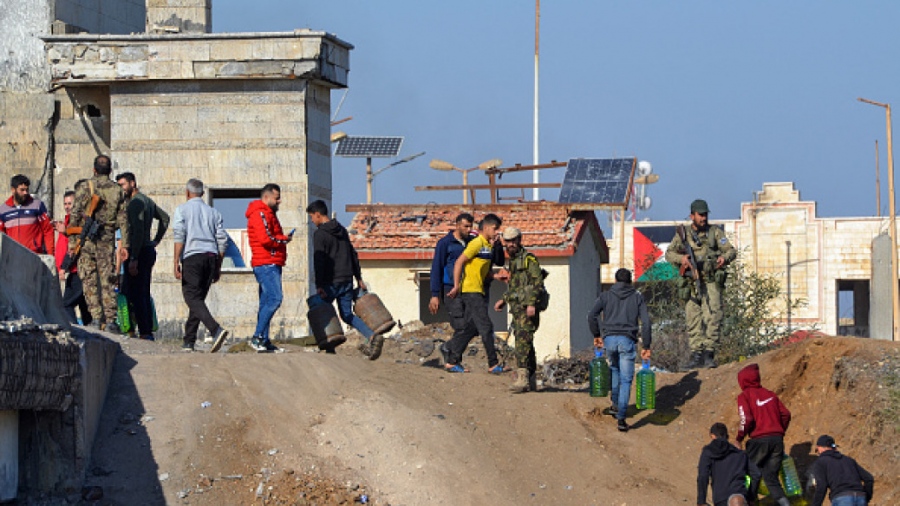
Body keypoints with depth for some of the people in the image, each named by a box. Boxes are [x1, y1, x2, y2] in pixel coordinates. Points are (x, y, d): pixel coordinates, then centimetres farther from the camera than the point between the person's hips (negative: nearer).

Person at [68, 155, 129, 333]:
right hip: (107, 239, 2)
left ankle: (96, 318, -5)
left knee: (89, 280, 2)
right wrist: (125, 245, 8)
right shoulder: (117, 190, 6)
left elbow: (75, 216, -5)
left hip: (87, 239, -2)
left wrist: (72, 241, -1)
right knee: (108, 281, 4)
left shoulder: (85, 187, -2)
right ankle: (110, 320, 0)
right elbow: (123, 220, 5)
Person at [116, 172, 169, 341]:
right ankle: (149, 331, 11)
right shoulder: (147, 200, 17)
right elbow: (164, 217, 31)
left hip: (139, 251, -10)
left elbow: (138, 231, -22)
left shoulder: (135, 203, -14)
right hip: (149, 251, 10)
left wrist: (133, 259, -24)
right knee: (144, 294, 11)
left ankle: (144, 332, -14)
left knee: (135, 295, -10)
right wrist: (156, 240, 24)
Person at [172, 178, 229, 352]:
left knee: (193, 298, -11)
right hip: (211, 257, 5)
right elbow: (222, 241, 12)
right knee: (198, 298, 12)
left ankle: (216, 330, -33)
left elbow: (179, 237, -8)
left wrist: (176, 263, -10)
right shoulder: (213, 212, 18)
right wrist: (218, 267, 17)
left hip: (192, 256, -5)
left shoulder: (182, 210, 4)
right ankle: (189, 341, 10)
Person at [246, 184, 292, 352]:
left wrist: (283, 239, 5)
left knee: (267, 303, 9)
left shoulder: (268, 214, 25)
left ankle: (264, 341, 9)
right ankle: (258, 337, -20)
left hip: (271, 265, 11)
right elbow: (265, 238, -20)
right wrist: (284, 239, -7)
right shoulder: (260, 214, -9)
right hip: (266, 264, -11)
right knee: (274, 298, -18)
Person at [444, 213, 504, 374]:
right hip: (471, 291, -9)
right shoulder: (477, 244, -12)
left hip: (479, 291, 9)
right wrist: (456, 286, -19)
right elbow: (459, 262, -16)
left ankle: (452, 362, 12)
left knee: (471, 328, 9)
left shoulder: (488, 246, 16)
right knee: (486, 327, -9)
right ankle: (493, 365, -7)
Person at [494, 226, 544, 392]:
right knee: (525, 343, 11)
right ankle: (531, 381, 15)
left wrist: (532, 303, -23)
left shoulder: (529, 259, -6)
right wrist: (503, 300, 22)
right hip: (517, 309, 9)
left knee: (523, 341, -18)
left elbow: (538, 282, -15)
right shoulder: (512, 261, 22)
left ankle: (522, 377, -26)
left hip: (527, 309, -9)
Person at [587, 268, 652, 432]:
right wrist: (646, 346, 6)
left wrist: (596, 335, 14)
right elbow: (646, 322, 3)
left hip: (609, 338, 1)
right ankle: (621, 418, -8)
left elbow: (592, 315, 1)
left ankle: (615, 404, 29)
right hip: (627, 340, -1)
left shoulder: (606, 295, 12)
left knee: (614, 368, 30)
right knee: (626, 380, 1)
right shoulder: (637, 297, 12)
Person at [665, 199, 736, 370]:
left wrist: (725, 257, -17)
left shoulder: (715, 232, 8)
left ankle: (709, 354, -8)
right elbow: (669, 253, 8)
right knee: (693, 320, 0)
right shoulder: (683, 234, 10)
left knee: (712, 318, -12)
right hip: (691, 284, 1)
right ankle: (697, 354, 5)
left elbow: (731, 250, 7)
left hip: (711, 283, -1)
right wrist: (681, 258, -13)